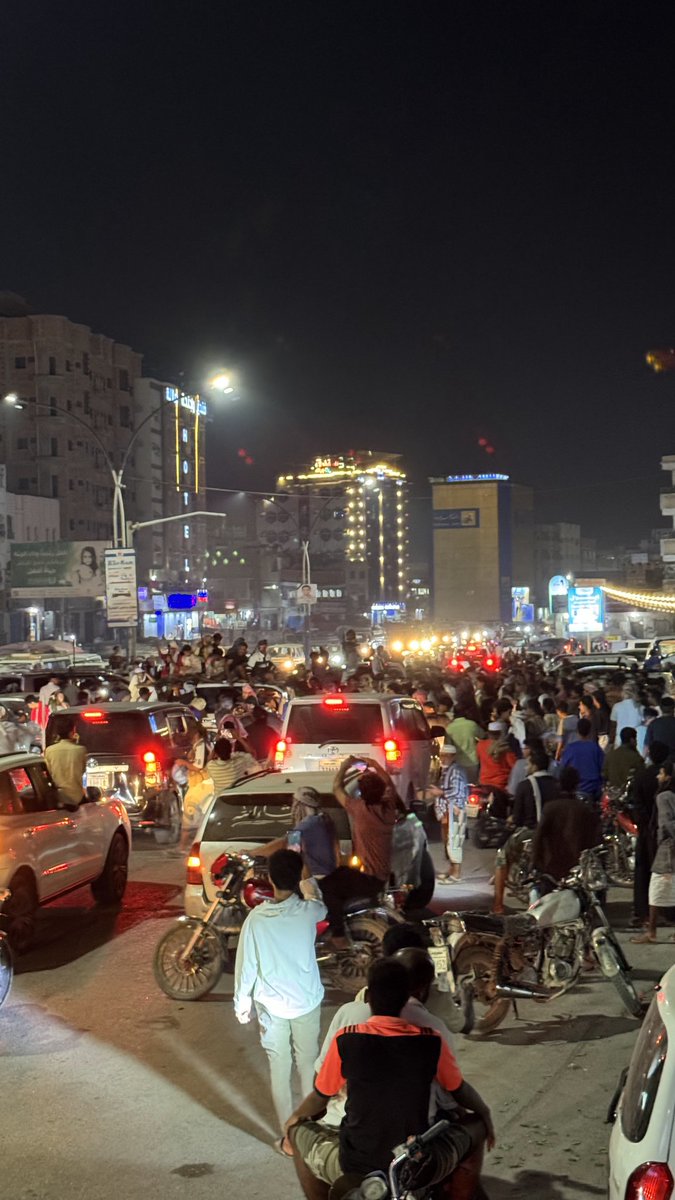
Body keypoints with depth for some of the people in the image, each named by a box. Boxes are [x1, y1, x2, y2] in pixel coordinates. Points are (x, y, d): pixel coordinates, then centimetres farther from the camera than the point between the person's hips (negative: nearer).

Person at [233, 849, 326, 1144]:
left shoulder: (256, 918, -15)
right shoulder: (308, 911, -12)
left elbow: (246, 964, -8)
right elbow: (323, 907, 15)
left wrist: (242, 1002, 6)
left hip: (271, 1007, -1)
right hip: (306, 1002, 1)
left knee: (279, 1072, 9)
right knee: (308, 1066, 18)